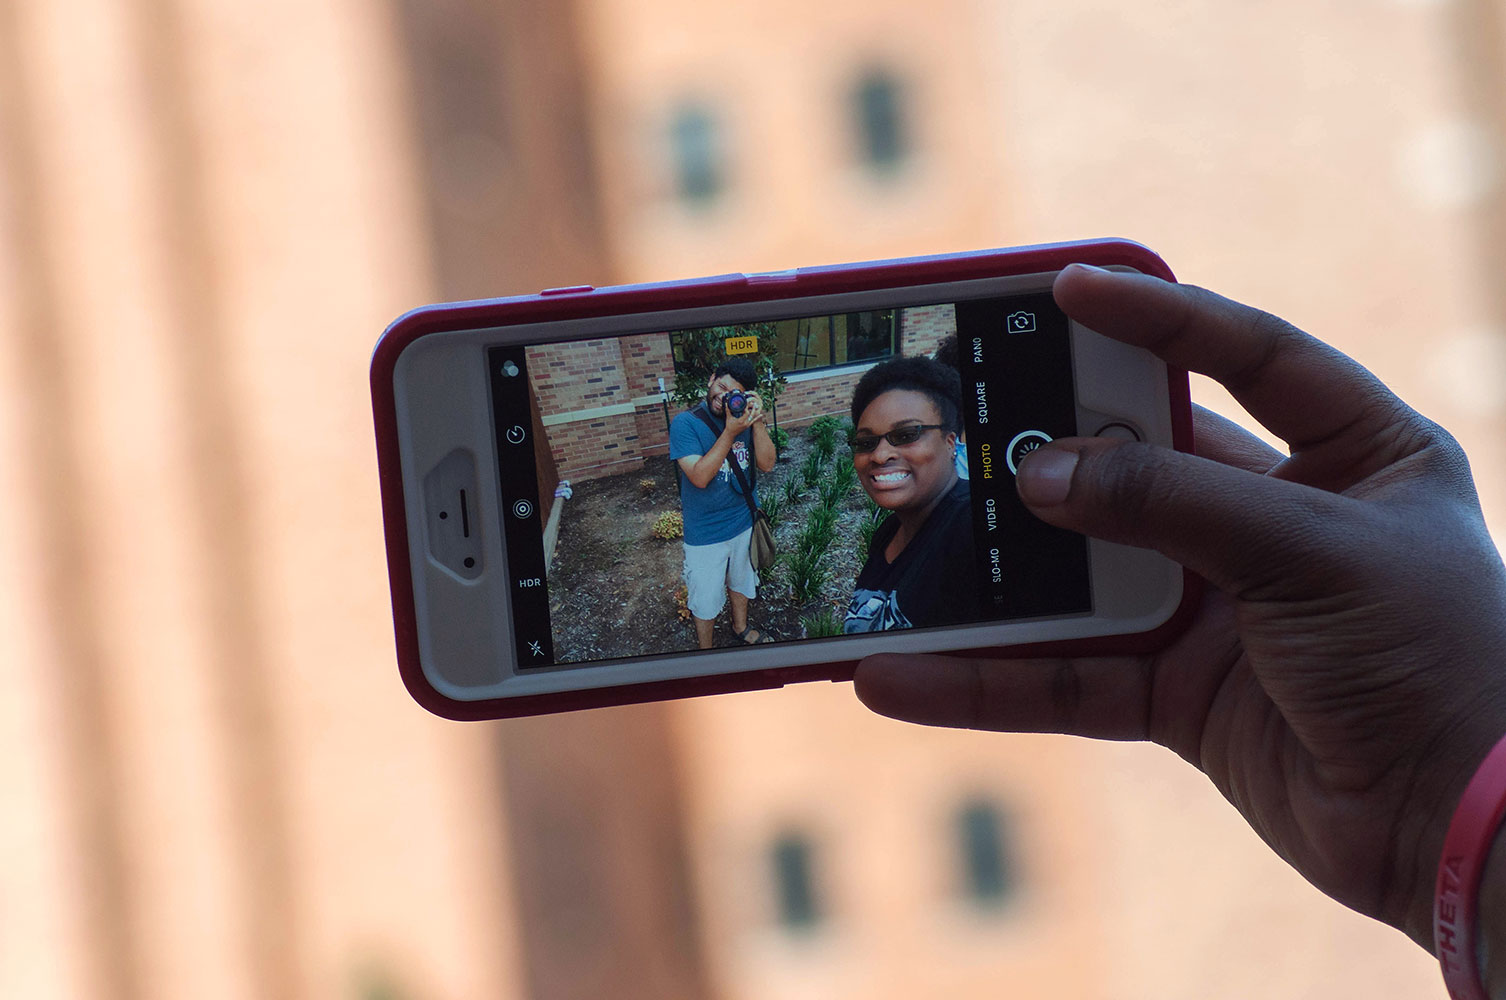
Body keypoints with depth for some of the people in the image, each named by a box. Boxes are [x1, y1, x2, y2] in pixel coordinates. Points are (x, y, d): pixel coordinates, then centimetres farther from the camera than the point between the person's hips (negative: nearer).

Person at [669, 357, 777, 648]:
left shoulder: (743, 415, -7)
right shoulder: (685, 424, -20)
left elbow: (767, 464, -12)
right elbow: (700, 477, -29)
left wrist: (757, 423, -26)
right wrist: (730, 433, -35)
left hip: (744, 522, 5)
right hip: (705, 534, -5)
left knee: (740, 581, 29)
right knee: (705, 601, 10)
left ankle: (741, 627, 54)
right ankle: (706, 652, 32)